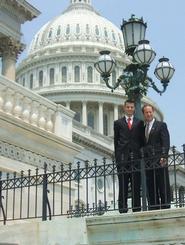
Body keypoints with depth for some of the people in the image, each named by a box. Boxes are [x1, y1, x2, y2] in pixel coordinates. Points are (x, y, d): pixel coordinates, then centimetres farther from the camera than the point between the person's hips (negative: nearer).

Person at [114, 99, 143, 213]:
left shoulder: (139, 122, 14)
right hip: (123, 158, -1)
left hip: (136, 158, 1)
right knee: (123, 186, -1)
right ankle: (123, 210, -1)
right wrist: (117, 157, 1)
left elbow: (142, 140, 11)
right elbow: (116, 141, 9)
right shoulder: (118, 123, 13)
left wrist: (141, 155, 1)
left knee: (136, 185, 1)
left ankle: (137, 209, 4)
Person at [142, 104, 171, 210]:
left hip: (159, 161, -5)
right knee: (151, 188, 5)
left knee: (164, 187, -4)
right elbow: (144, 144, 17)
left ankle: (165, 208, -1)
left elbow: (166, 142, -5)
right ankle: (153, 209, 8)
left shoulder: (161, 125, 4)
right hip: (148, 163, 5)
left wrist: (164, 156, -18)